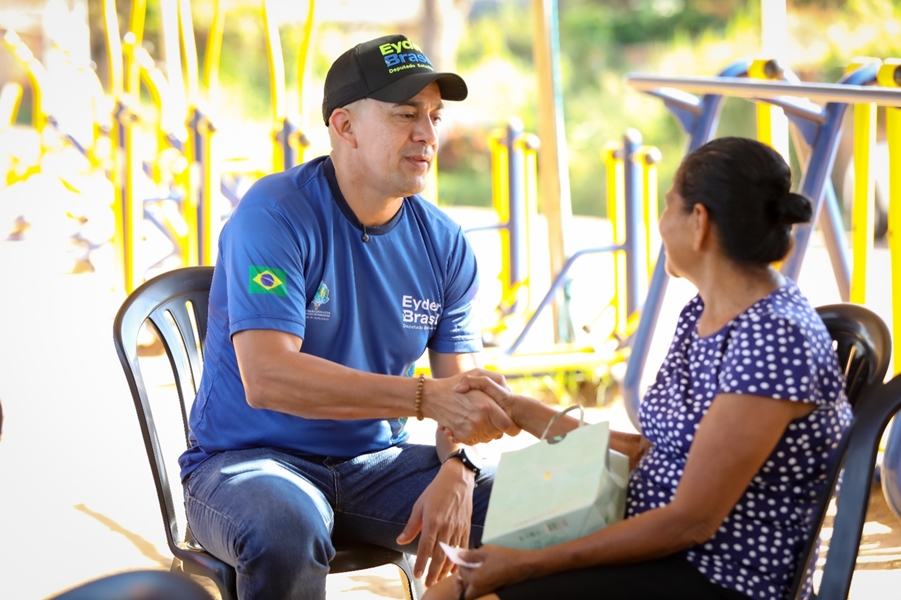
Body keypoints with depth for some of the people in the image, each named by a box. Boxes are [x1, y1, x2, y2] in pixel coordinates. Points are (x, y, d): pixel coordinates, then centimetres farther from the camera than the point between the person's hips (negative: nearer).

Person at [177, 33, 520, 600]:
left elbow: (460, 390, 2)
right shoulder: (275, 215, -16)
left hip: (375, 463, 5)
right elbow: (266, 378, -28)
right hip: (249, 461, -5)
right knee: (288, 528, -39)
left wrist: (455, 470, -22)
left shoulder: (445, 244, 2)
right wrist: (426, 397, -34)